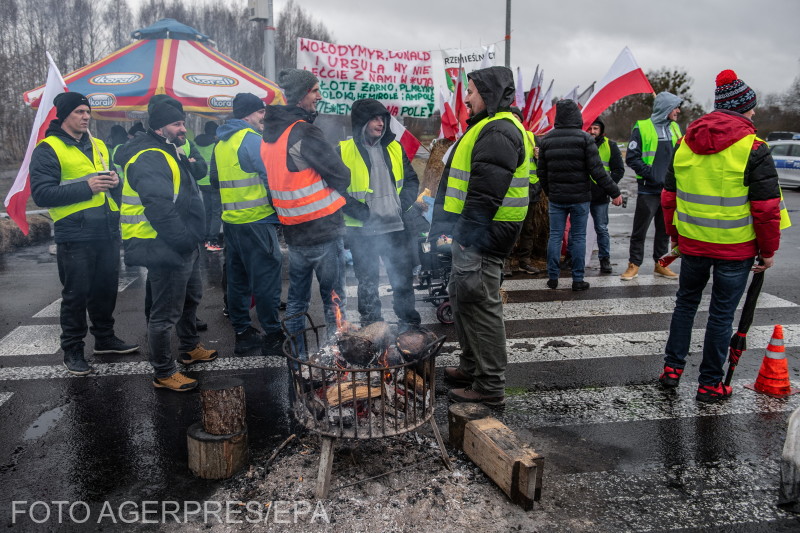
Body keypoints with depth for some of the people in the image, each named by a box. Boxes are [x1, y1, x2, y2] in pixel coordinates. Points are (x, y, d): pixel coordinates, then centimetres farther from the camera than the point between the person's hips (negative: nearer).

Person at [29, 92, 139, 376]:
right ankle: (72, 350, 17)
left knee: (106, 288, 16)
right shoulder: (48, 149, -5)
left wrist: (114, 182, -1)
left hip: (108, 232, 6)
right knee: (76, 294, 3)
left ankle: (105, 338, 32)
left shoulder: (98, 146, 15)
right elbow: (41, 194, -13)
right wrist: (86, 187, -20)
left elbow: (112, 179, 24)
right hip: (75, 236, -6)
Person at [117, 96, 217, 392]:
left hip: (183, 245, 11)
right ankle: (163, 373, 12)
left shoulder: (168, 153, 16)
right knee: (166, 313, -1)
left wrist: (192, 238, 15)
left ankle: (189, 348, 45)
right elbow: (159, 209, -29)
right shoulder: (149, 159, -19)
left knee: (191, 297, 26)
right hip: (165, 249, -11)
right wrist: (184, 240, -24)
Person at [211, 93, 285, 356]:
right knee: (267, 278, -3)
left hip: (231, 220, 9)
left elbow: (215, 181, 22)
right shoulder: (252, 139, -12)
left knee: (237, 278, 13)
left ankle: (242, 333, 21)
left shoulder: (221, 143, 14)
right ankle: (273, 336, 3)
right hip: (256, 220, -9)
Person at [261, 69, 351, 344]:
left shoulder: (270, 133, 9)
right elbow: (341, 176, -15)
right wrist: (331, 194, 5)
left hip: (292, 231, 8)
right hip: (323, 230, -8)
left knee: (297, 296, 18)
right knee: (333, 296, 3)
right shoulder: (305, 132, -17)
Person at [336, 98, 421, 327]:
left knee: (404, 276, 12)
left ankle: (408, 317, 30)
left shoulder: (394, 148, 7)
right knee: (367, 280, 11)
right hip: (362, 231, -3)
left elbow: (411, 179, 14)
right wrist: (356, 210, -16)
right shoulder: (344, 150, -6)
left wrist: (404, 204, -1)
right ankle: (370, 321, 27)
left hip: (396, 226, 3)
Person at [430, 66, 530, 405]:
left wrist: (466, 235, -25)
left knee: (479, 304, -6)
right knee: (461, 297, 19)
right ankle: (471, 367, 34)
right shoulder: (489, 127, 20)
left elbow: (486, 194, -25)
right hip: (472, 234, 11)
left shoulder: (498, 132, -16)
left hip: (482, 237, -11)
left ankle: (491, 386, 4)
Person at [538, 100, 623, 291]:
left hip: (556, 198, 3)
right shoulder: (584, 138, -8)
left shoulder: (546, 140, 3)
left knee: (555, 236, 8)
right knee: (578, 237, 4)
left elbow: (541, 172, 7)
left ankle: (552, 277, 12)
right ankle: (578, 279, 9)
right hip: (580, 198, -2)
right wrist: (614, 192, -6)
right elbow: (597, 170, -12)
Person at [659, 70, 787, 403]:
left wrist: (675, 236, 20)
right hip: (735, 249, -4)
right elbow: (766, 208, -11)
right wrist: (768, 250, 0)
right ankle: (710, 384, 16)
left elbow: (669, 197, 10)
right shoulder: (753, 149, -11)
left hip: (692, 243, 4)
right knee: (721, 313, 6)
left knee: (686, 302, 20)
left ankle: (672, 367, 22)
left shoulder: (684, 143, 4)